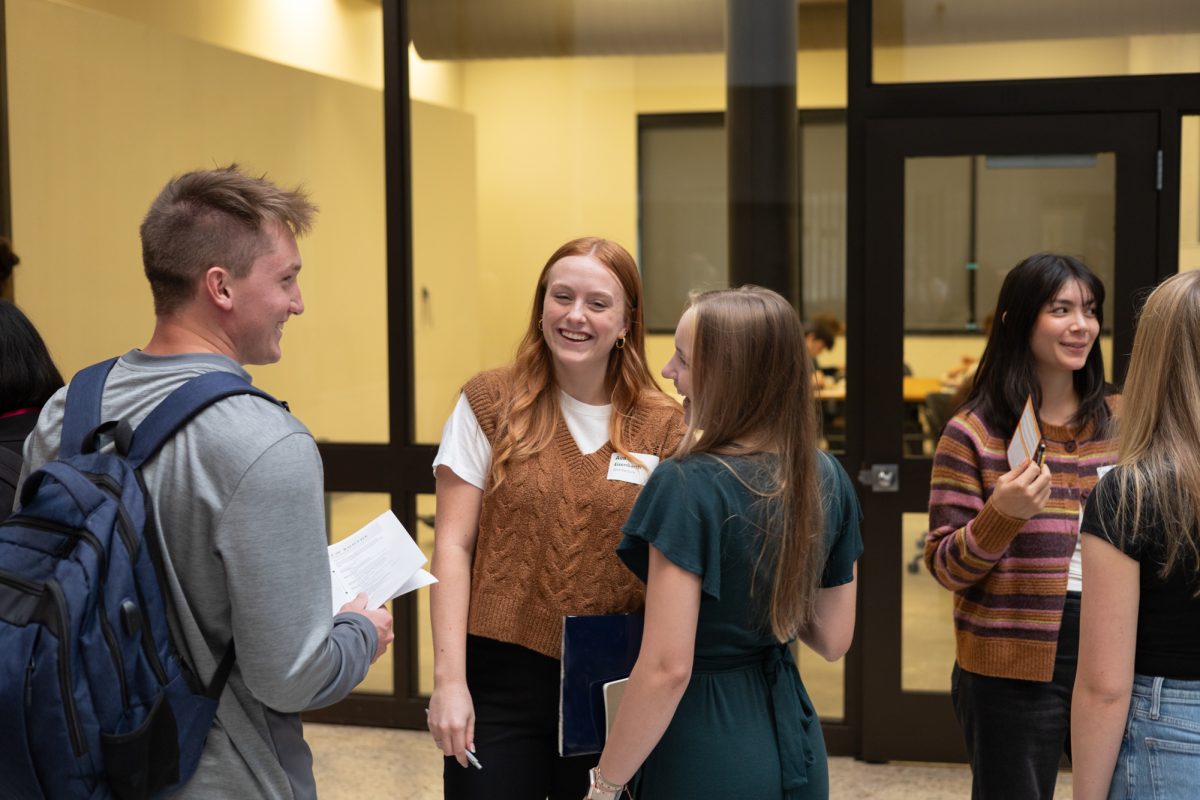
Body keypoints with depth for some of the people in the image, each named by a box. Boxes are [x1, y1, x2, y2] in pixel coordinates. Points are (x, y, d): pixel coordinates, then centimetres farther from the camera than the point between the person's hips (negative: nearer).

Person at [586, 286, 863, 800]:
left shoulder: (688, 486, -21)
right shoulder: (827, 479, -1)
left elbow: (667, 668, -22)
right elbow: (833, 641, 7)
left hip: (705, 755, -6)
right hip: (793, 742, 6)